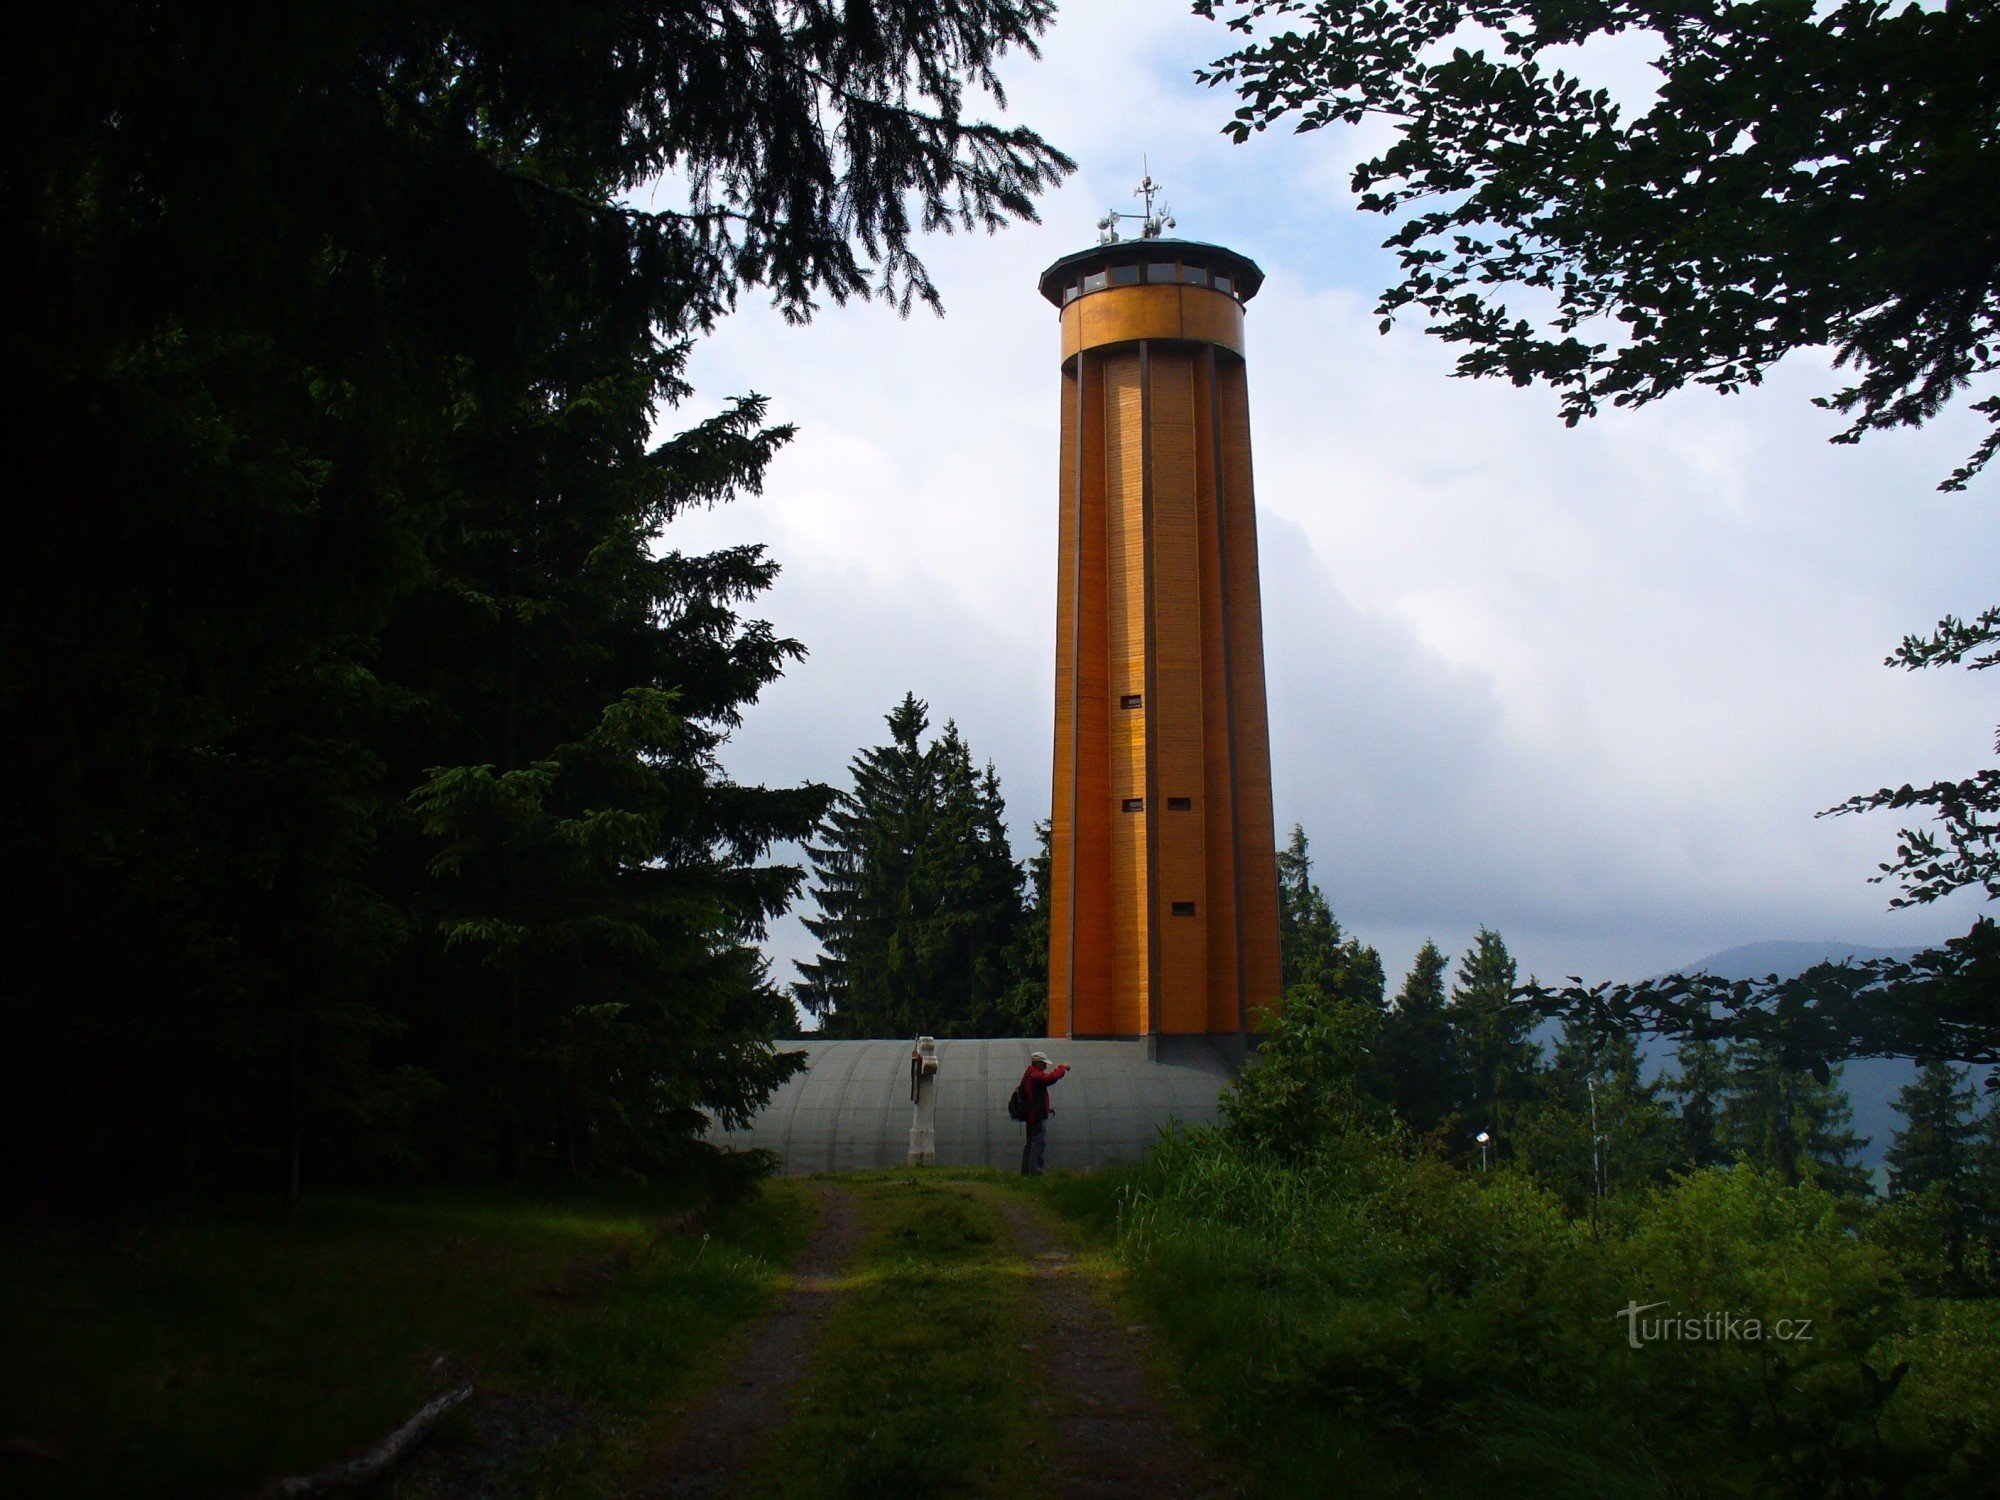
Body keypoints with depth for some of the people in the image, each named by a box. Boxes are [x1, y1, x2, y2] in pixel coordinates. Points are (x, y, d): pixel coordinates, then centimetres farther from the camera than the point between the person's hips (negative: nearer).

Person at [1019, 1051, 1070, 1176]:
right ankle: (1035, 1172, -14)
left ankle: (1025, 1172, 19)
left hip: (1031, 1115, 11)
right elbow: (1051, 1077, -31)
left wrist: (1046, 1107, 21)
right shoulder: (1035, 1075, -16)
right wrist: (1062, 1067, -16)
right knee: (1039, 1143, -11)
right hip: (1038, 1116, -11)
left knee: (1030, 1143, 15)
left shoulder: (1029, 1075, 19)